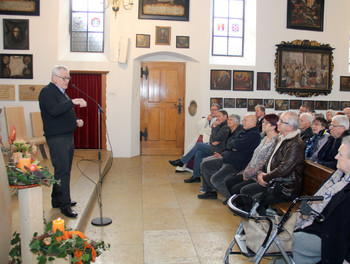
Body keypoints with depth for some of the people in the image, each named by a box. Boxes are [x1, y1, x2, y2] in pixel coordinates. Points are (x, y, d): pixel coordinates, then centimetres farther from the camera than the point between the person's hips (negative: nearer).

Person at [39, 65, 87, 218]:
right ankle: (65, 205, -3)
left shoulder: (62, 92, 20)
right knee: (62, 171, -9)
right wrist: (73, 102, -32)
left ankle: (57, 200, 25)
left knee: (64, 170, 14)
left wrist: (76, 121, 10)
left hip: (68, 136, 10)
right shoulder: (47, 92, -9)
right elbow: (54, 111, -27)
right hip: (57, 138, -9)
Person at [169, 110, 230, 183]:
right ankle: (196, 176, -5)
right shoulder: (220, 125, 17)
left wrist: (214, 127, -9)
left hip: (219, 151, -9)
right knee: (198, 153, -7)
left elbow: (215, 138, -18)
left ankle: (181, 161, -5)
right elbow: (211, 138, 16)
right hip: (214, 148, 9)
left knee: (199, 144, -12)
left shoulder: (226, 127, -15)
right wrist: (211, 142, -7)